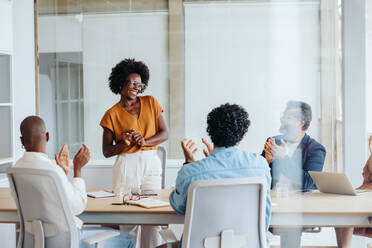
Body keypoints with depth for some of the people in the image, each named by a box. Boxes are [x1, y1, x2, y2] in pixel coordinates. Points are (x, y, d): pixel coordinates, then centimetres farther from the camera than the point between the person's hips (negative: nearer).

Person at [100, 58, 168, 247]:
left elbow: (164, 133, 6)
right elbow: (106, 151, 2)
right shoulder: (112, 114, 2)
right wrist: (124, 143, -16)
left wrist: (145, 141, -11)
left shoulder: (151, 103, 8)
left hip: (151, 164, 2)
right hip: (126, 166, -2)